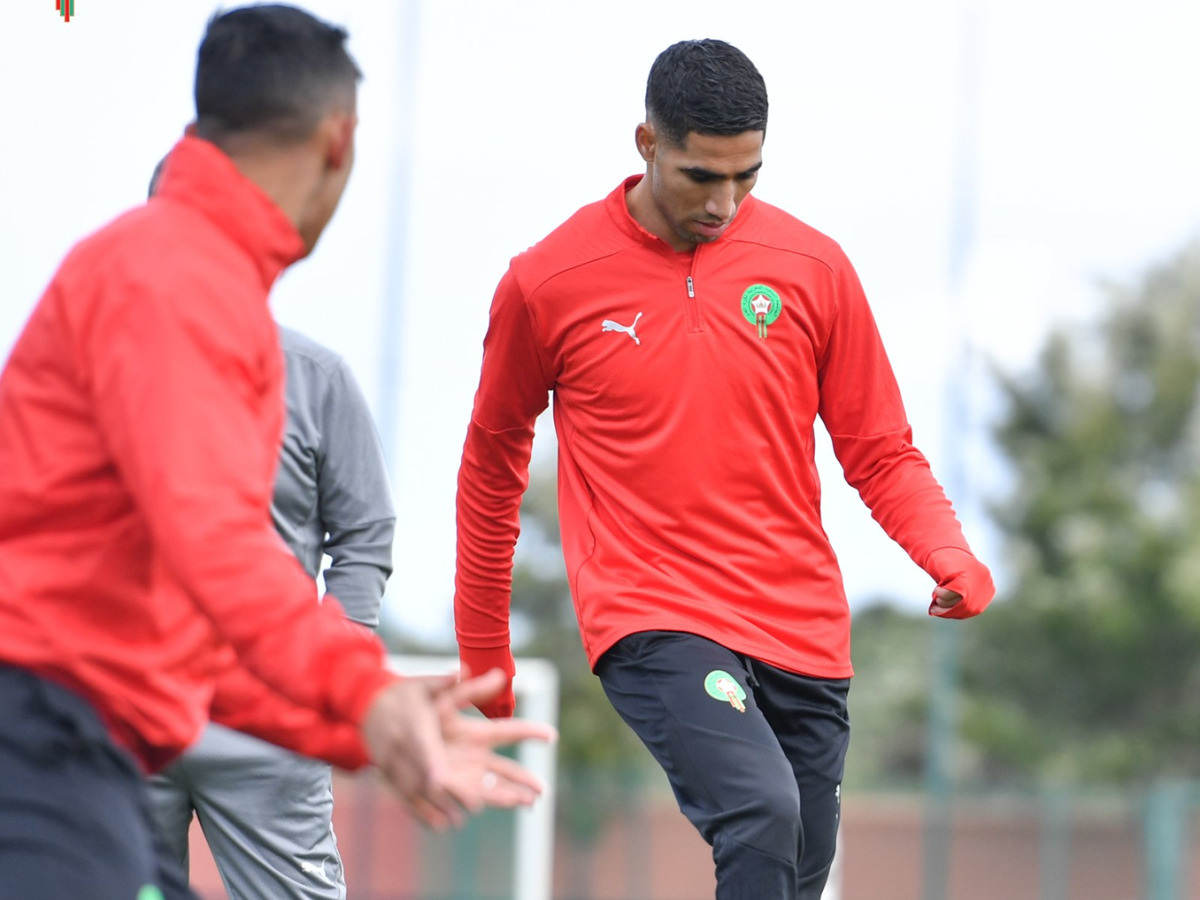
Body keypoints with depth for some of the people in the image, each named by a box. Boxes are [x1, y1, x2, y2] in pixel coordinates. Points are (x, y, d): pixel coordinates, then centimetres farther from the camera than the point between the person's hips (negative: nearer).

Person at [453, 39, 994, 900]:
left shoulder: (814, 268, 3)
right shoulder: (548, 282, -2)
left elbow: (882, 452, 10)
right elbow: (493, 462, 12)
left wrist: (948, 554, -11)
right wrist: (483, 655, 17)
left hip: (801, 632, 4)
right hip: (651, 620, -4)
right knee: (761, 815, -27)